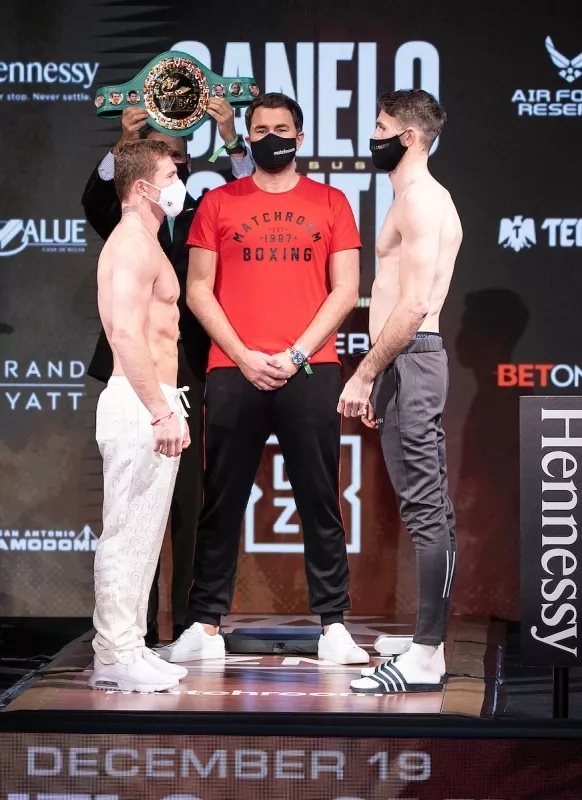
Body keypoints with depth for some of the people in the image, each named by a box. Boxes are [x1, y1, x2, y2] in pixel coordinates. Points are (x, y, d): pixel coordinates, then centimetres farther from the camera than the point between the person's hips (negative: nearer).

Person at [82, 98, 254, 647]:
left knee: (191, 500, -2)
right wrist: (123, 144, -23)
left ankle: (191, 621, 1)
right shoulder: (126, 220, 12)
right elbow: (94, 201, -8)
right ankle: (137, 625, 1)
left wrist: (232, 142, -19)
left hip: (192, 371, 0)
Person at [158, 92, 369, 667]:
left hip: (310, 371, 0)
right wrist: (243, 355, -7)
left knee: (320, 500, 1)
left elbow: (344, 290, 4)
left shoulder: (330, 204, 9)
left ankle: (333, 625, 4)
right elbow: (198, 289, 5)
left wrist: (297, 354, -7)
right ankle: (205, 626, 5)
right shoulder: (219, 203, 10)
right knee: (222, 501, 2)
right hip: (234, 373, 0)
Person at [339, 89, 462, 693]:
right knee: (426, 508, 10)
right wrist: (376, 378, 21)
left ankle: (425, 657, -8)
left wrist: (363, 375, -17)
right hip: (403, 363, 11)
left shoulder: (420, 200, -12)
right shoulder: (419, 198, 21)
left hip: (409, 360, -11)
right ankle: (427, 646, 15)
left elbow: (413, 306, -20)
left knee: (426, 508, -9)